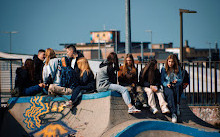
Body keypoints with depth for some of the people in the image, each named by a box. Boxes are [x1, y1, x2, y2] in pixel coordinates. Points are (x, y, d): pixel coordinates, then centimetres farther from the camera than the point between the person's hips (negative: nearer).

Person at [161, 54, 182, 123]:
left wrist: (177, 81, -9)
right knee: (170, 94, -37)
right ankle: (174, 113, -48)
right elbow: (162, 80, 7)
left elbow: (181, 80, 14)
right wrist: (166, 84, -13)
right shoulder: (164, 69, 11)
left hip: (175, 87, 1)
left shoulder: (178, 69, 15)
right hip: (167, 88, -1)